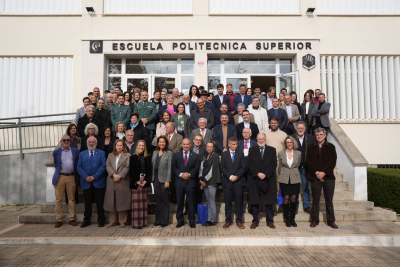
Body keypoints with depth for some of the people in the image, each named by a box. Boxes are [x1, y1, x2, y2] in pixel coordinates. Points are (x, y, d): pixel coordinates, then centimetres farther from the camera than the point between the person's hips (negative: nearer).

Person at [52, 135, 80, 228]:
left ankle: (72, 219, 13)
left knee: (71, 199, 5)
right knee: (59, 199, 3)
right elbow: (56, 165, 15)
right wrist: (60, 171, 11)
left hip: (71, 177, 0)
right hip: (60, 177, 0)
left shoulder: (76, 151, 6)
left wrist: (75, 174, 8)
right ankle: (58, 220, 11)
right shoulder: (56, 152, 7)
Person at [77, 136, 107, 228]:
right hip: (86, 183, 2)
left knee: (100, 202, 3)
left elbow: (103, 165, -4)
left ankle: (101, 220, 14)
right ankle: (86, 220, 19)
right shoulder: (82, 154, 13)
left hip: (98, 182, -1)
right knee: (87, 202, 7)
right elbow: (79, 167, 5)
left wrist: (94, 176, -12)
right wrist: (85, 177, -11)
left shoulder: (101, 153, 8)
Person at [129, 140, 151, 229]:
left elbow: (150, 170, 6)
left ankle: (143, 222, 14)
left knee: (144, 201, 6)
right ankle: (136, 223, 2)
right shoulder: (133, 157, 3)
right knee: (136, 201, -3)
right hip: (136, 182, -2)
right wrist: (136, 181, -9)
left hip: (145, 181, 2)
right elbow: (131, 171, 0)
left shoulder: (148, 157, 8)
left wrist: (146, 180, -7)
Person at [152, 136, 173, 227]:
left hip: (164, 179, -4)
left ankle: (164, 221, 12)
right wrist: (152, 178, 4)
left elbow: (169, 168, -8)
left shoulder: (169, 153, -3)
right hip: (156, 179, 4)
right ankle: (158, 220, 20)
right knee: (158, 200, 11)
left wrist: (167, 181, -13)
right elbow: (152, 166, 11)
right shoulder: (155, 153, 12)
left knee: (165, 200, 4)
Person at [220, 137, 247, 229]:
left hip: (238, 181, 0)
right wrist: (230, 176, -12)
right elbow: (222, 168, 0)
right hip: (227, 182, 0)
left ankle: (239, 221, 12)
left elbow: (244, 167, 1)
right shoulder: (224, 154, 7)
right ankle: (228, 221, 15)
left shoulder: (241, 154, 8)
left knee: (239, 202, 3)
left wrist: (236, 176, -10)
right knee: (228, 202, 4)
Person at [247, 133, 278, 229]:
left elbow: (274, 164, -1)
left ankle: (270, 221, 15)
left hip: (268, 179, 0)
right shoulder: (252, 150, 9)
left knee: (269, 201, 4)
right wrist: (257, 173, -12)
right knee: (254, 201, 3)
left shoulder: (272, 150, 9)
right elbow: (249, 164, 0)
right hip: (254, 179, 0)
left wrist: (265, 174, -12)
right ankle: (255, 221, 13)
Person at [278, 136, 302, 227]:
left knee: (293, 198, 2)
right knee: (286, 198, -2)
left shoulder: (298, 153, 5)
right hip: (284, 179, -1)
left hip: (295, 179, 1)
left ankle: (292, 218, 15)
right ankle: (287, 219, 10)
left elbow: (298, 165, 16)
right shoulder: (281, 153, 4)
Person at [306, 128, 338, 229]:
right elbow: (308, 162, 2)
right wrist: (316, 172, -11)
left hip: (328, 177, 0)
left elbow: (332, 162, 0)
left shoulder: (331, 147, 8)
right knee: (315, 200, 5)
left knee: (329, 200, 6)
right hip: (315, 177, 0)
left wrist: (323, 173, -11)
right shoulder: (311, 148, 10)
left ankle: (331, 221, 17)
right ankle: (314, 220, 15)